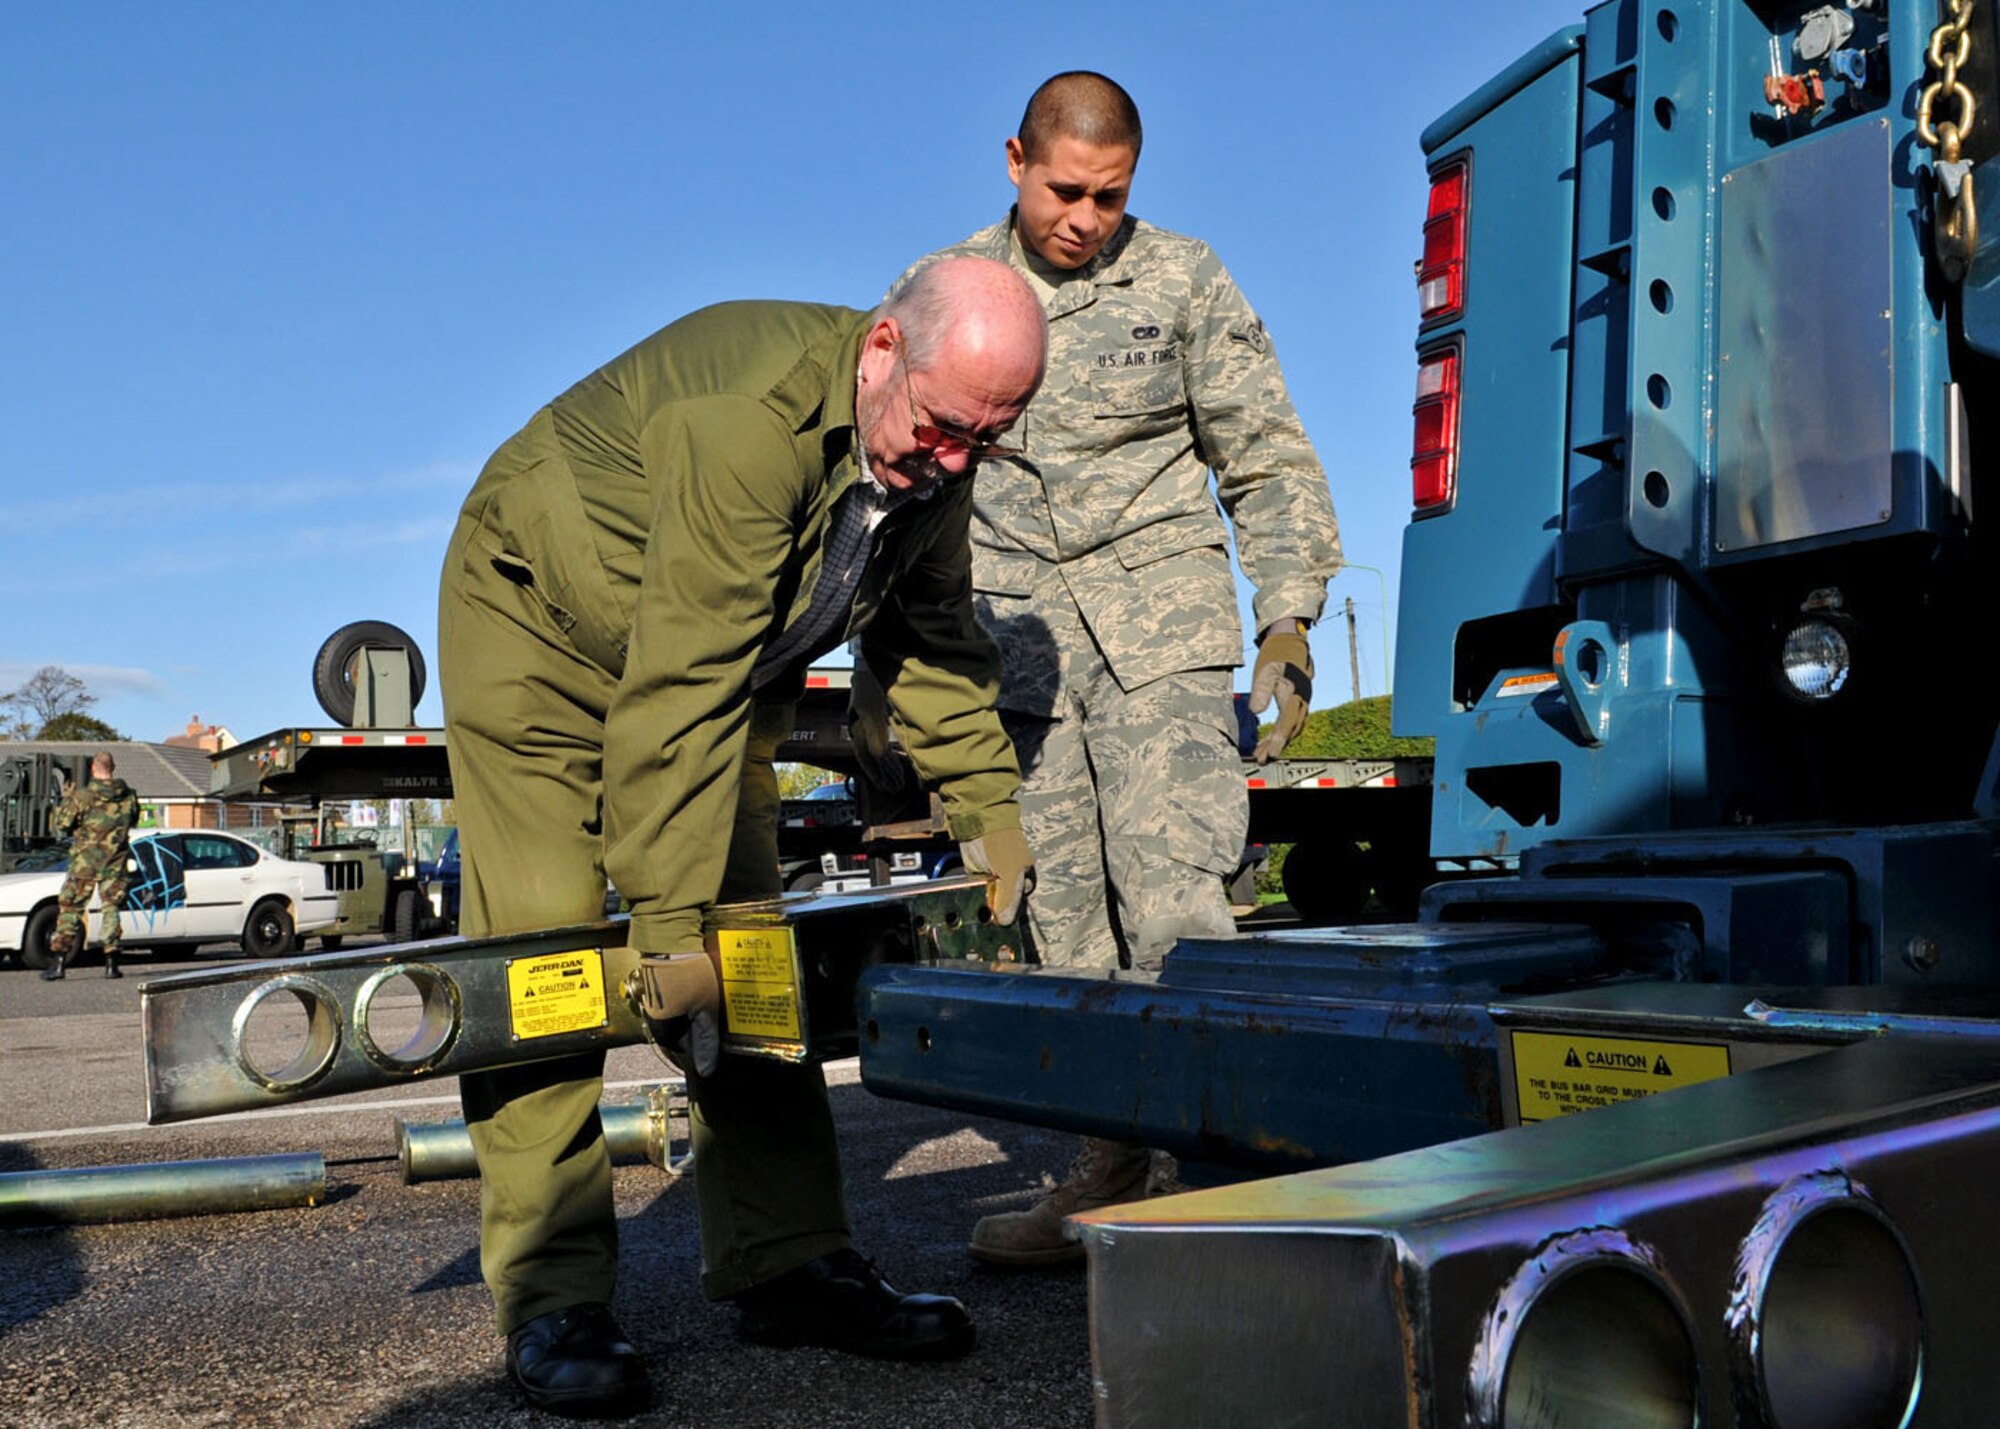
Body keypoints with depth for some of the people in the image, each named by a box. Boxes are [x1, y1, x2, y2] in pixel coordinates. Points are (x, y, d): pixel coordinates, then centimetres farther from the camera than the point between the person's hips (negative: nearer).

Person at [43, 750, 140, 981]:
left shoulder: (82, 795, -12)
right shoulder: (128, 796, -1)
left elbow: (59, 823, -5)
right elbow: (133, 820, 16)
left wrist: (66, 799, 8)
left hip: (85, 861, -3)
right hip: (115, 862, 3)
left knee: (70, 909, 4)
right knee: (111, 909, 10)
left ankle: (58, 961, -1)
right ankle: (111, 963, 5)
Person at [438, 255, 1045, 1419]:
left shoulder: (933, 455, -10)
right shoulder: (757, 414, -36)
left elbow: (936, 642, 4)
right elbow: (679, 685, -39)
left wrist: (993, 811, 0)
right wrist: (669, 920, -38)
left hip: (726, 655, 7)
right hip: (545, 627, -7)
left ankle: (787, 1266, 6)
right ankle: (553, 1300, -5)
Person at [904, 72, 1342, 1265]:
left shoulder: (1184, 283, 7)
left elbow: (1268, 461, 9)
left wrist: (1290, 615, -2)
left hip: (1161, 627, -2)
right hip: (1012, 637, 3)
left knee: (1170, 890, -15)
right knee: (1059, 910, 2)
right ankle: (1114, 1171, 11)